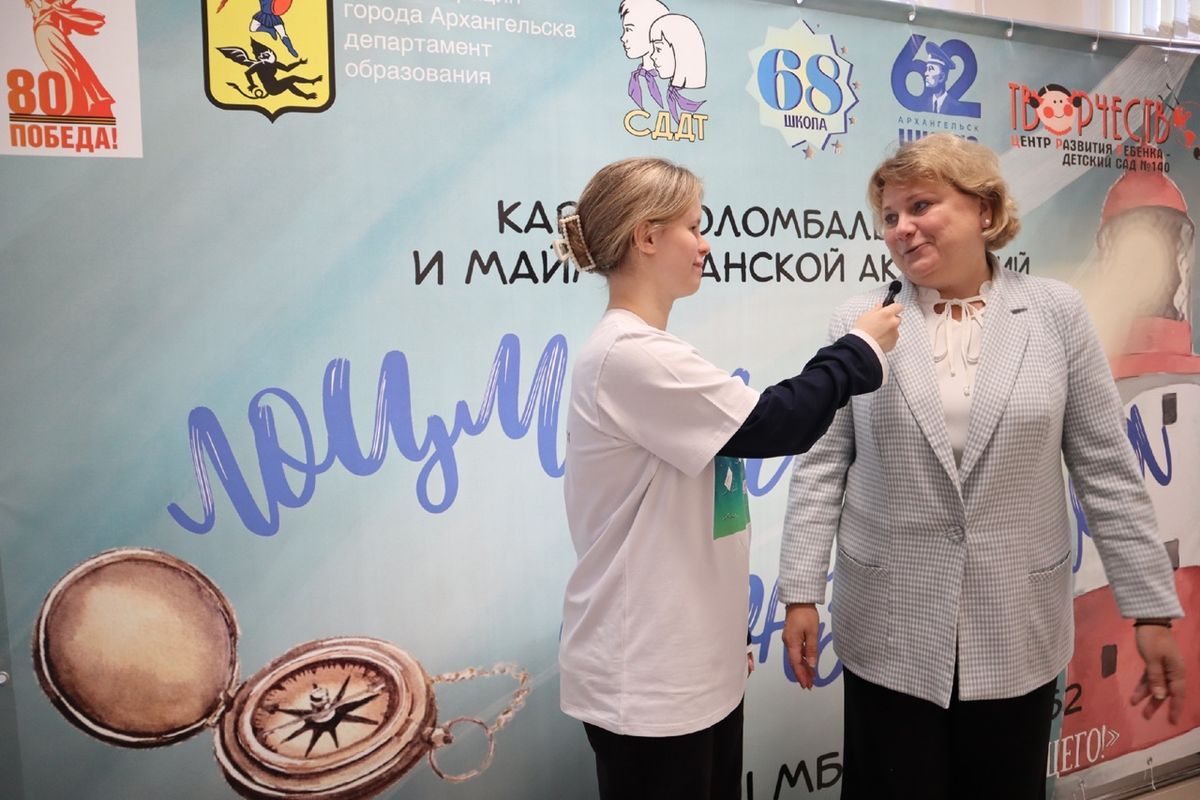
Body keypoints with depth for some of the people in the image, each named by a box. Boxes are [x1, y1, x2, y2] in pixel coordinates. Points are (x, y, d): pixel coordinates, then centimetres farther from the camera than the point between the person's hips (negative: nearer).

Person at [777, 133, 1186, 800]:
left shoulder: (1055, 311, -1)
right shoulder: (858, 323, -3)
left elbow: (1106, 468, 0)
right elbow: (822, 468, -2)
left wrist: (1153, 607, 1)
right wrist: (802, 592, -5)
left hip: (1018, 631, 1)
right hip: (889, 628, 0)